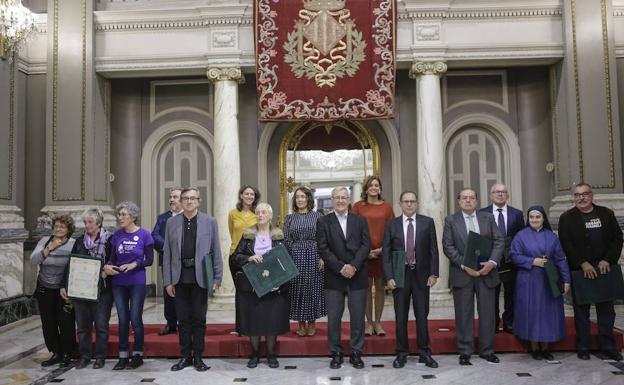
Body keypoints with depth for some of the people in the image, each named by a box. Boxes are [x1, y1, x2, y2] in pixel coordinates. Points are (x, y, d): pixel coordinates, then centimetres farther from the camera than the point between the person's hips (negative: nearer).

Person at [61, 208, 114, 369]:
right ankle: (84, 356, 21)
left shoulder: (109, 240, -4)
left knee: (101, 324, 3)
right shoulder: (80, 241, 9)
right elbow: (70, 264, 9)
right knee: (83, 324, 10)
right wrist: (64, 285, 4)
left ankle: (100, 356, 15)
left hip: (102, 289, -4)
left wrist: (105, 272, -19)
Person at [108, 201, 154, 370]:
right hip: (119, 282, 4)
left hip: (137, 282, -3)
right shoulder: (117, 235, 5)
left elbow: (149, 260, -5)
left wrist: (134, 264, -20)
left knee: (135, 318, -1)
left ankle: (138, 355, 15)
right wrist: (107, 266, -12)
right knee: (122, 319, 8)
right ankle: (123, 357, 18)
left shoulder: (144, 234, -5)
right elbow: (112, 258, 9)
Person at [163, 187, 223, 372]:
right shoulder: (171, 222, 6)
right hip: (180, 278, 2)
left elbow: (216, 251, 1)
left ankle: (197, 357, 20)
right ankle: (185, 356, 24)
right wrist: (167, 280, 0)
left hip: (200, 277, -2)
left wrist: (217, 278, -4)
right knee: (183, 319, 11)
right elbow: (167, 253, 5)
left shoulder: (209, 221, 1)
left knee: (199, 319, 7)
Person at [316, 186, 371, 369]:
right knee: (333, 318, 4)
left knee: (358, 317, 6)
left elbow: (366, 245, -1)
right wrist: (341, 267, -14)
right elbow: (323, 249, -5)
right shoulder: (323, 222, 3)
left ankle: (356, 353, 20)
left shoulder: (360, 220, 8)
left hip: (357, 276, 1)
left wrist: (354, 266, -14)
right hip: (334, 277, -1)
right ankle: (336, 353, 18)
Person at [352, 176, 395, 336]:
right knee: (366, 287, 4)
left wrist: (383, 249, -8)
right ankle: (369, 323, 14)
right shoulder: (358, 206, 3)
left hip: (382, 252, 1)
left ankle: (378, 322, 18)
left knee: (380, 287, 7)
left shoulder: (386, 207, 6)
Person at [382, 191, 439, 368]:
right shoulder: (391, 225, 3)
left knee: (422, 316, 7)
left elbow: (433, 250, 2)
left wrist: (433, 273, -4)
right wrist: (389, 277, -7)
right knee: (400, 317, 7)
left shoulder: (428, 222, 3)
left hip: (421, 275, 0)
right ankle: (402, 353, 19)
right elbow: (386, 253, 1)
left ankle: (424, 353, 20)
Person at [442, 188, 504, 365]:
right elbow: (448, 247, -5)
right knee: (464, 314, 4)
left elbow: (499, 241, 3)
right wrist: (464, 265, -14)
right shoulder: (451, 220, 2)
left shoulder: (488, 218, 8)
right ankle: (465, 352, 14)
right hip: (462, 274, -2)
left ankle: (487, 350, 23)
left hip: (486, 272, 2)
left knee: (487, 313, 9)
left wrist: (492, 262, -13)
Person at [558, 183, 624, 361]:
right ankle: (583, 347, 14)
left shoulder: (606, 214, 7)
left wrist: (607, 260, -9)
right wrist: (583, 264, -16)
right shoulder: (566, 218, 0)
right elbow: (566, 244, -7)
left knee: (607, 309, 9)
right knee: (581, 310, 5)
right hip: (579, 271, -2)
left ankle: (608, 347, 21)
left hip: (604, 269, 2)